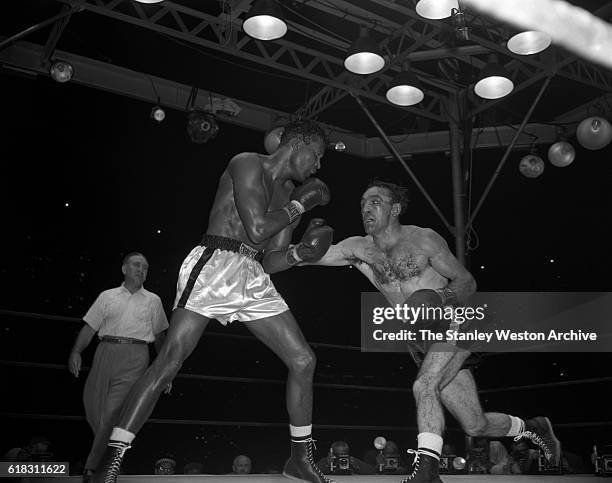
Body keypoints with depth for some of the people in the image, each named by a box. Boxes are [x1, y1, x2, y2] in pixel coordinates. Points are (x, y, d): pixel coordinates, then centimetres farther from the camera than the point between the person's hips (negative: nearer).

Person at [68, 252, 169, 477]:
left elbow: (159, 336, 19)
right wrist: (76, 351, -8)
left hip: (135, 358, -2)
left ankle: (92, 469, -8)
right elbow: (89, 327, 8)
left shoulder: (153, 300, 14)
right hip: (106, 353, 2)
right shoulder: (107, 296, 14)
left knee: (113, 412, -14)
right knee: (94, 408, 1)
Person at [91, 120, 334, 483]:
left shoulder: (289, 192, 19)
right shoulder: (247, 164, -3)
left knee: (304, 360, 1)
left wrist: (302, 252, -3)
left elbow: (270, 261, 16)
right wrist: (302, 203, -7)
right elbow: (257, 229, -19)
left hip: (255, 278, 8)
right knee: (170, 360, -17)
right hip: (214, 266, -7)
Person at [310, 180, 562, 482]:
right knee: (475, 426, 8)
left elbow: (467, 282, -5)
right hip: (422, 347, 5)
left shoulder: (423, 240, -7)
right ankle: (530, 427, 35)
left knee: (424, 386, -30)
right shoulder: (357, 249, 3)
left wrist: (441, 298, -24)